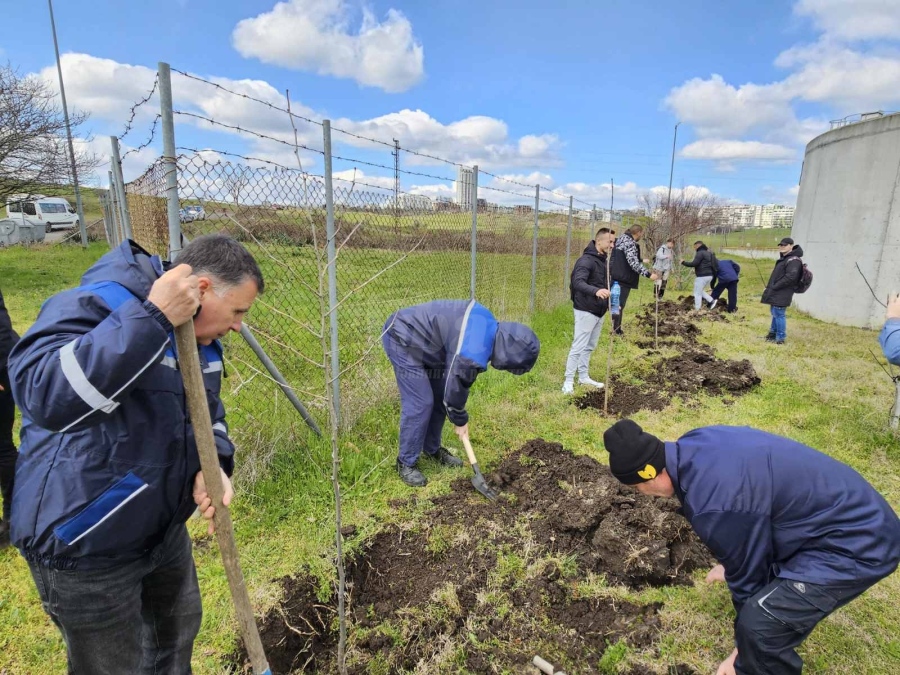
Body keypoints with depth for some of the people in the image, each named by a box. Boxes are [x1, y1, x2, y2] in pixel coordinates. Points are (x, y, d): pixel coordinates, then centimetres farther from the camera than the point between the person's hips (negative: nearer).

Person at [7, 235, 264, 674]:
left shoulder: (198, 335, 0)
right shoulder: (95, 304, -25)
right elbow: (42, 394, -42)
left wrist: (211, 466, -12)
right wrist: (152, 318, -43)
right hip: (86, 545, -7)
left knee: (178, 630, 28)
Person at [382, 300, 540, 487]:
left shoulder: (489, 326, -3)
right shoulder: (472, 353, -33)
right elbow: (454, 389, -18)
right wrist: (460, 421, 3)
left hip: (420, 338, 10)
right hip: (402, 339, -10)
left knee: (439, 397, 13)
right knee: (420, 403, -9)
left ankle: (432, 449, 30)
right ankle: (406, 463, 8)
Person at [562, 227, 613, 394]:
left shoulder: (603, 260, 11)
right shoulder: (586, 260, -19)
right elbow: (578, 282, -34)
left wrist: (612, 302, 19)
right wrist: (596, 291, -50)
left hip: (599, 311, 9)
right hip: (586, 311, -9)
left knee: (590, 347, 16)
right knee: (578, 347, -5)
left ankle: (584, 376, 27)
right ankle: (568, 380, 4)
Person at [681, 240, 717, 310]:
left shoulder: (700, 253, -11)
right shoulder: (708, 253, 18)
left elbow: (694, 263, -19)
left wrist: (683, 262, -7)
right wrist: (697, 270, 24)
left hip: (702, 276, -9)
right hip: (709, 275, 9)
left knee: (697, 294, -1)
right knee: (700, 291, 24)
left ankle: (697, 309, 1)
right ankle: (711, 301, 11)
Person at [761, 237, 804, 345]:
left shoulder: (794, 260, -15)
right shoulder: (784, 258, 17)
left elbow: (790, 277, -24)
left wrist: (775, 287, -19)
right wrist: (770, 287, 12)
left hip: (782, 294, -10)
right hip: (776, 293, 10)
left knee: (779, 314, -7)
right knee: (775, 313, 18)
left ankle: (780, 338, -1)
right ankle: (773, 333, 29)